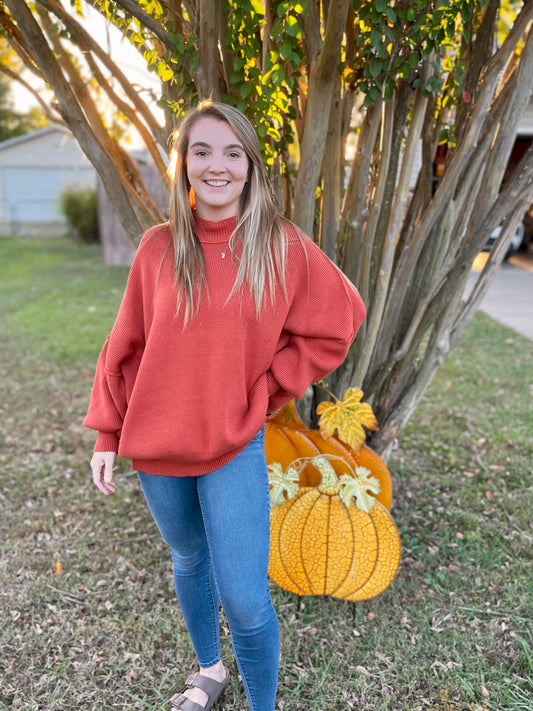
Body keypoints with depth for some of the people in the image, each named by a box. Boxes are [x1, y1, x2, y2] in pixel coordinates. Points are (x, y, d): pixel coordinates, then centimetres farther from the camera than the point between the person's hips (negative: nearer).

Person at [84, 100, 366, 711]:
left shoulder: (282, 246, -7)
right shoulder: (159, 248, -2)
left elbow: (337, 323, 0)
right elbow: (127, 345, 3)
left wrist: (263, 392, -4)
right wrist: (107, 433, 3)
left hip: (234, 443, -2)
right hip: (157, 439, 3)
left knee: (243, 598, -5)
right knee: (190, 562, 21)